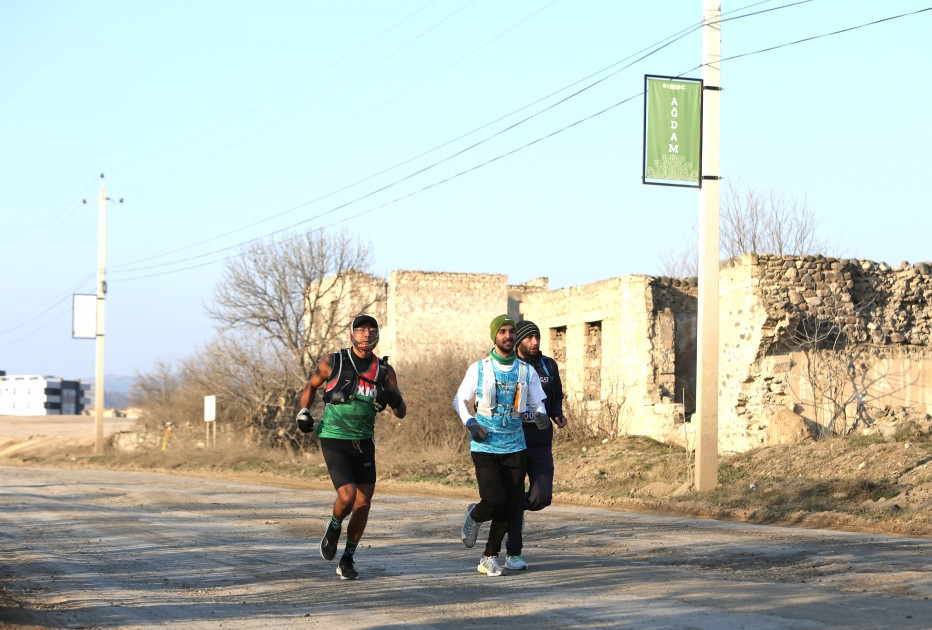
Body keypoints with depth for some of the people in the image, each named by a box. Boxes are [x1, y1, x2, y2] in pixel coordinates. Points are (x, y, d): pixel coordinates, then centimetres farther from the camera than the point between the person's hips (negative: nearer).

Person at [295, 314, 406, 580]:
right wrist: (303, 411, -1)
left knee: (363, 503, 2)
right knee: (347, 497, -18)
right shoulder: (333, 362, -4)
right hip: (334, 441, -4)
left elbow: (401, 413, 5)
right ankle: (334, 528, 16)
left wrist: (394, 400, -17)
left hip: (363, 443, 4)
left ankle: (347, 559, 18)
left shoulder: (384, 371, 3)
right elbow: (311, 385, 14)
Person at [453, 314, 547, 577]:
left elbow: (537, 405, 11)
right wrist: (471, 423, -8)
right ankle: (474, 516, 19)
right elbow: (459, 400, 10)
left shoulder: (527, 371, 5)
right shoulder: (479, 368, 0)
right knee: (495, 500, -17)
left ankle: (490, 557, 17)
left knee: (512, 506, 0)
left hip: (515, 447, 3)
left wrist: (540, 415, -13)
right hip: (484, 446, -3)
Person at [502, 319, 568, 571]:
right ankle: (513, 554, 9)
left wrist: (557, 415, 1)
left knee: (542, 496, -8)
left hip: (541, 442, 3)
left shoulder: (548, 366, 7)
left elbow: (556, 397, 21)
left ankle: (517, 508, 28)